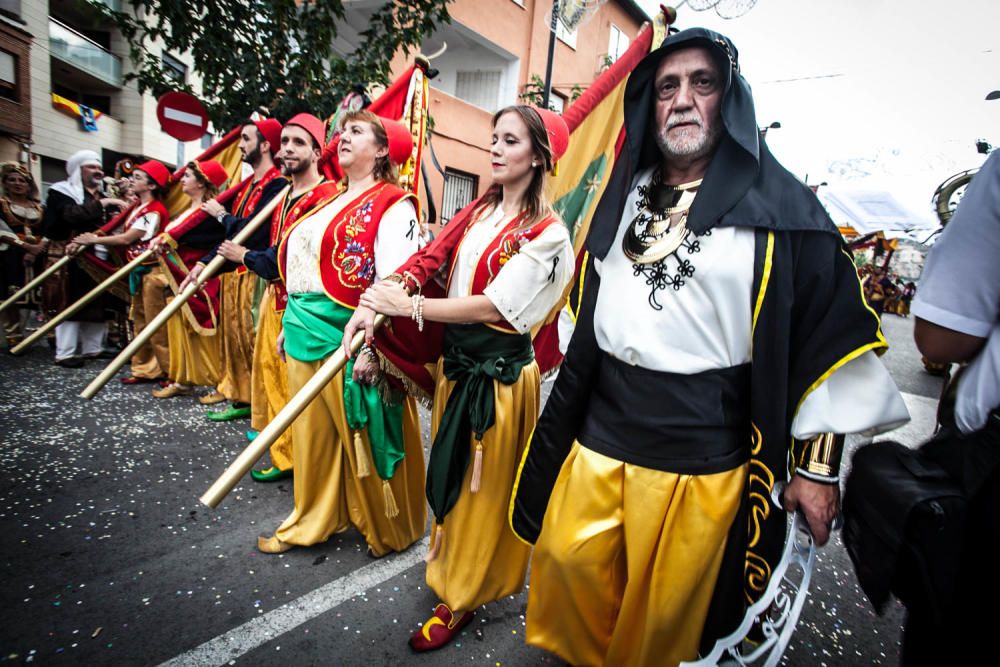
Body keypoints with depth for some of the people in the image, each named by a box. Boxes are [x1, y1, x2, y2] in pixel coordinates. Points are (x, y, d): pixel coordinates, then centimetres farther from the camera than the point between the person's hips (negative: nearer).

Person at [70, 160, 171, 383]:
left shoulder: (154, 210, -15)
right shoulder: (137, 207, 15)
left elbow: (126, 238, -15)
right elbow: (123, 234, 11)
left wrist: (94, 240, -5)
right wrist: (88, 240, 3)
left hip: (153, 270, -10)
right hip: (138, 270, 10)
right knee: (140, 321, 13)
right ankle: (144, 369, 22)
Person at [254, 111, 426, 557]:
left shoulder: (392, 205, -9)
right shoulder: (331, 202, 18)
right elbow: (301, 265, 21)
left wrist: (372, 345, -24)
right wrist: (291, 323, 19)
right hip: (307, 335, 8)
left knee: (363, 439, 4)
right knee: (312, 433, 17)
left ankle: (389, 531, 27)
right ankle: (310, 521, 37)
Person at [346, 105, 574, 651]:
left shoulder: (546, 232, -12)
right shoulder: (478, 211, 9)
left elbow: (494, 304, -21)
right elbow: (428, 259, -3)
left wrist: (408, 305, -22)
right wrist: (376, 300, -19)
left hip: (499, 373, -7)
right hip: (456, 360, 7)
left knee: (482, 488, 10)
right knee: (449, 475, 21)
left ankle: (462, 597, 32)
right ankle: (449, 562, 46)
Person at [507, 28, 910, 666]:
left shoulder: (780, 206, -4)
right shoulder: (625, 197, 10)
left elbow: (831, 332, -5)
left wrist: (818, 466, -6)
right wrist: (568, 396, 18)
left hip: (702, 455, -4)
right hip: (598, 434, 5)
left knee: (663, 612, 12)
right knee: (566, 563, 16)